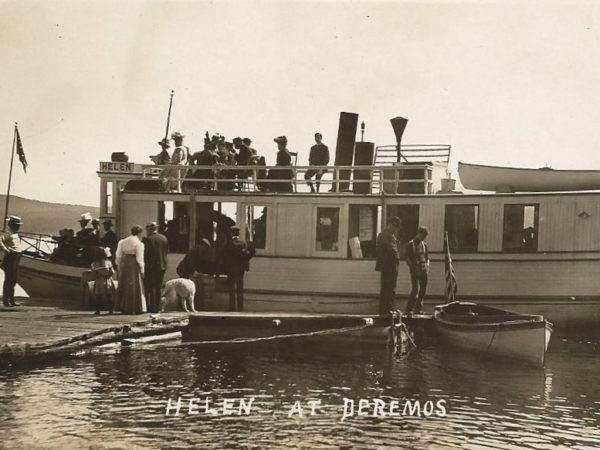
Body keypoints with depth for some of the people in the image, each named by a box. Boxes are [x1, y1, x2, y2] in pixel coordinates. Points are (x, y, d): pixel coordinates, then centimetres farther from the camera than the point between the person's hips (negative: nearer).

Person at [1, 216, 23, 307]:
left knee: (13, 280, 13)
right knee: (8, 280, -7)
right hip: (10, 258, -9)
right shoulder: (8, 233, -10)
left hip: (16, 258, 9)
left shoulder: (16, 234, 18)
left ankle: (11, 299, 20)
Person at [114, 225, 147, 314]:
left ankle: (124, 308, 17)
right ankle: (135, 308, 4)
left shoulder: (123, 242, 7)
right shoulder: (139, 243, -10)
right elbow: (140, 258, -11)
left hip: (124, 264, 6)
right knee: (135, 286, 2)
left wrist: (119, 266, 19)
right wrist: (142, 270, -4)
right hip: (134, 265, -6)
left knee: (124, 285, 13)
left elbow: (119, 256, 10)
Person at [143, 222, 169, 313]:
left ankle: (151, 307, -6)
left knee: (149, 287, -1)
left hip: (151, 266, -6)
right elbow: (167, 251, 11)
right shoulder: (164, 238, 7)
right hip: (162, 266, 6)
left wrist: (145, 265, -7)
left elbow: (146, 254, -13)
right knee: (158, 287, 12)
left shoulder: (148, 239, -11)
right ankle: (156, 307, 13)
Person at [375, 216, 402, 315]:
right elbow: (392, 250, -22)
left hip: (384, 266, 10)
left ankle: (382, 311, 16)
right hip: (390, 265, -10)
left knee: (384, 289, 13)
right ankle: (388, 310, -7)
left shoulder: (381, 234, 17)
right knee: (391, 289, -7)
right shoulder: (389, 235, -15)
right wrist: (397, 259, -6)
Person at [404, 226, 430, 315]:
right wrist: (413, 267, -13)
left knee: (423, 289, 5)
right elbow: (407, 258, -5)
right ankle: (409, 310, -12)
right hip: (415, 269, -7)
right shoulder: (410, 244, -2)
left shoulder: (424, 244, 16)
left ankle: (418, 309, 14)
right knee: (415, 289, -15)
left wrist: (427, 266, 6)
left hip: (423, 269, 7)